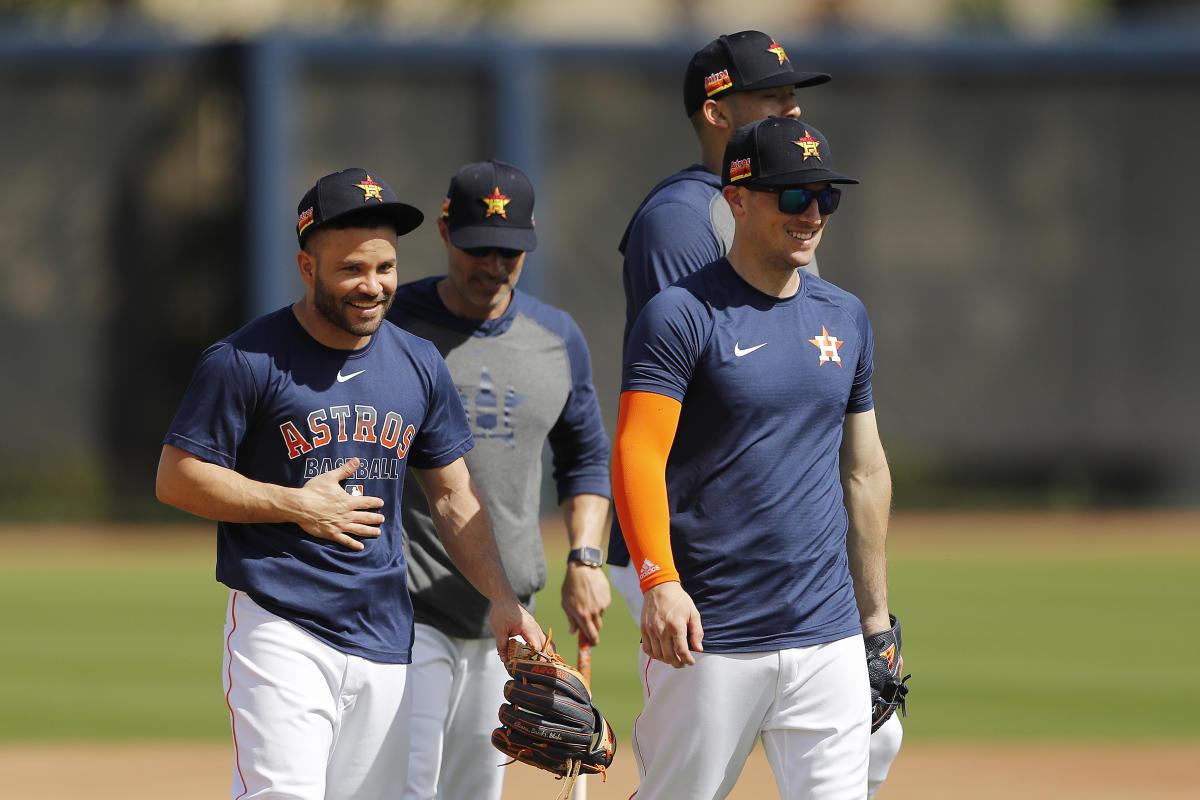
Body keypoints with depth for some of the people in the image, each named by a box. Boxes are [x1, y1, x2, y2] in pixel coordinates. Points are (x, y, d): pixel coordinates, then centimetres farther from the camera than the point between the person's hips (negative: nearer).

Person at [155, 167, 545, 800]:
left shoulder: (419, 366, 11)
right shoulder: (246, 362, -7)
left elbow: (453, 496, 17)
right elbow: (177, 477, -6)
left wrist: (502, 599, 6)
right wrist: (296, 505, -12)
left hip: (384, 642, 6)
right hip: (280, 629, -6)